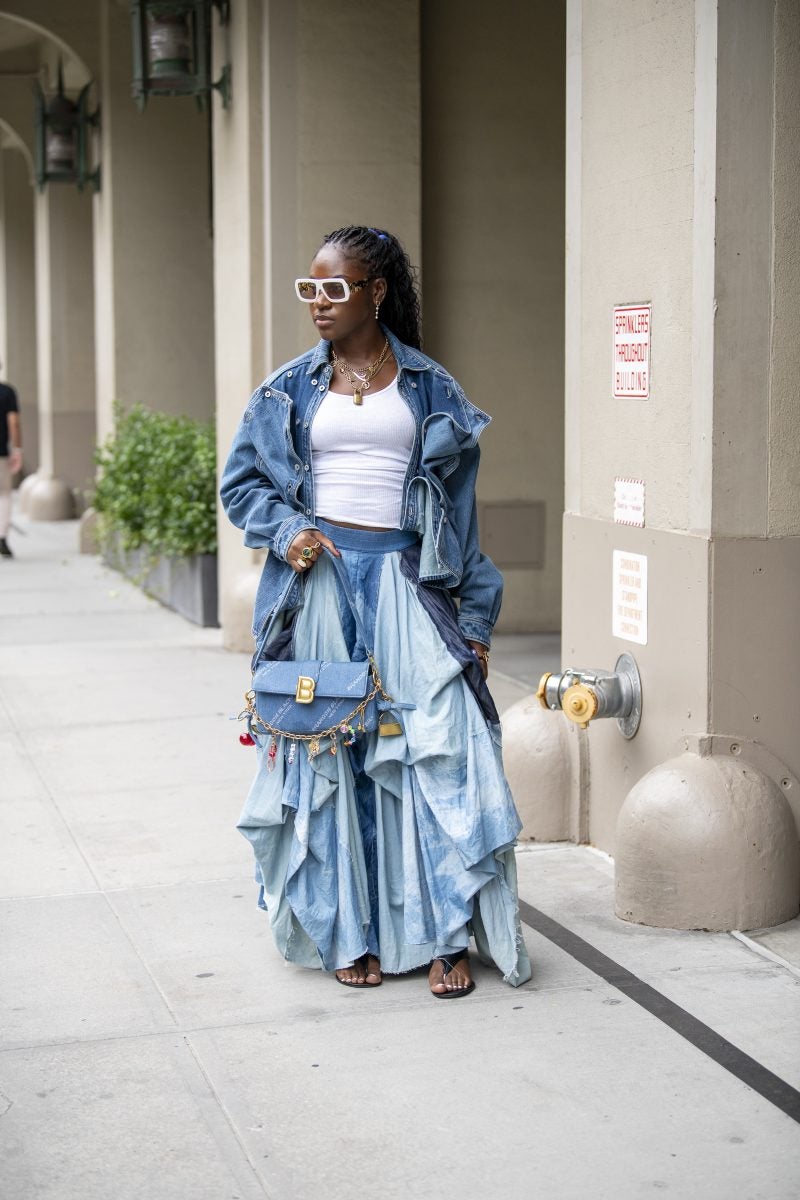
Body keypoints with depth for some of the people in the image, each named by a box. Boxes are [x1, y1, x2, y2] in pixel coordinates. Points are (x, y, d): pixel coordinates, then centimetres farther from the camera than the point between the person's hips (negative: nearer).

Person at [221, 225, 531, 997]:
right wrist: (286, 529, -7)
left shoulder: (430, 389, 7)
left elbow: (459, 506, 7)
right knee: (327, 759, 2)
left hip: (407, 585, -1)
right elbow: (240, 482, 14)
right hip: (318, 582, 1)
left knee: (435, 748, -9)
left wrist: (475, 618, 3)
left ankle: (446, 939, -2)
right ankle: (349, 934, 13)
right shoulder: (289, 390, 10)